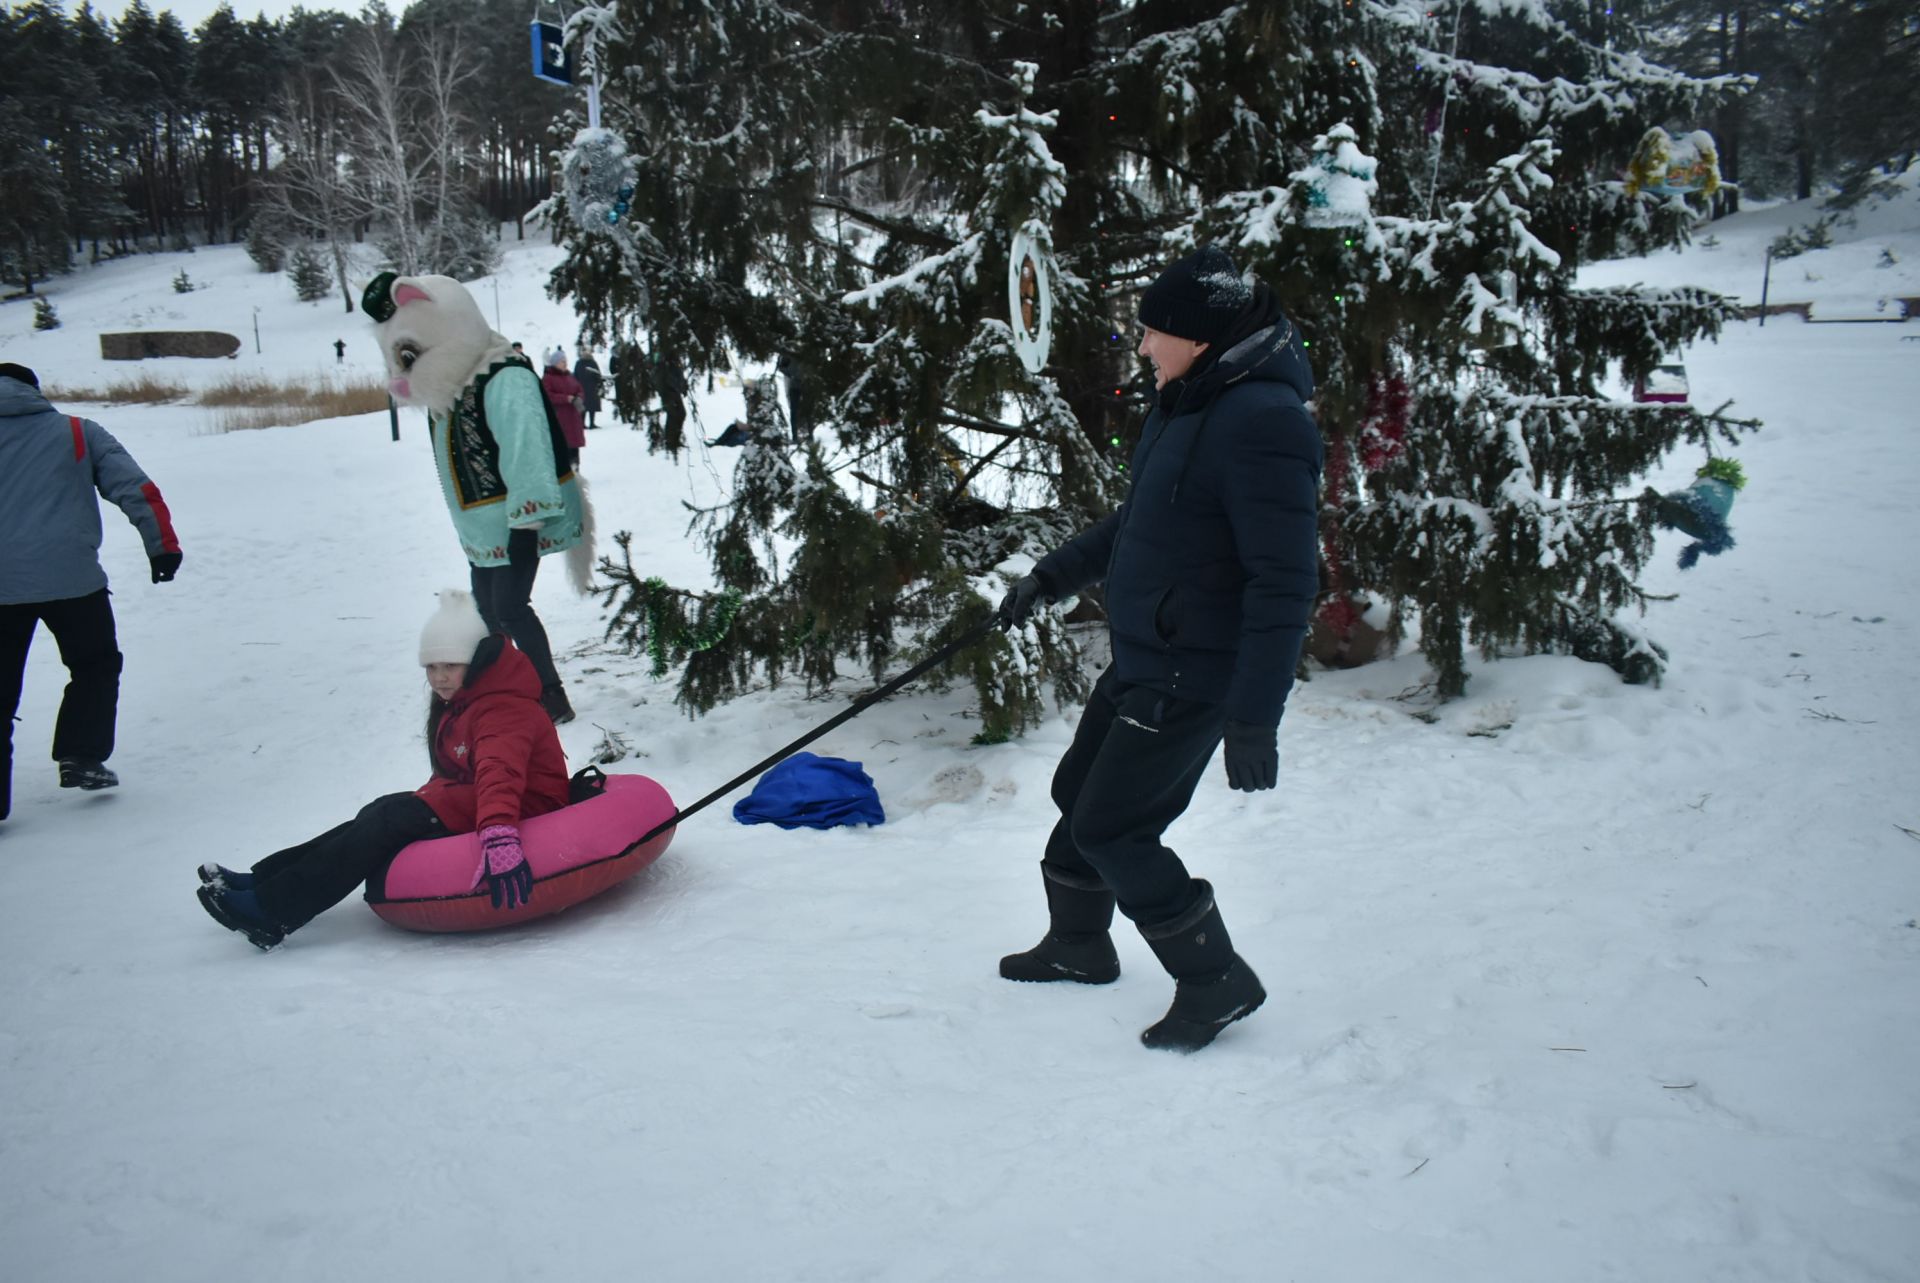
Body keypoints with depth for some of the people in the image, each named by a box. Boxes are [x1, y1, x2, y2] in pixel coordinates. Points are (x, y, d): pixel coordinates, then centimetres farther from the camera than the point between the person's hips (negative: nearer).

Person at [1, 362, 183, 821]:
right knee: (95, 665, 20)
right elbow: (137, 490, -1)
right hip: (71, 576, -2)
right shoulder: (77, 432, 8)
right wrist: (162, 545, 1)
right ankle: (81, 758, 9)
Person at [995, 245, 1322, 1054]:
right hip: (1138, 659, 10)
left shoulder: (1263, 420, -24)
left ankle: (1216, 980, 13)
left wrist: (1255, 716, -27)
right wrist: (1054, 575, 19)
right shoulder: (1186, 403, 7)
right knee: (1079, 792, 20)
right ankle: (1078, 944, 42)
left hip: (1192, 676, -10)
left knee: (1110, 828, -4)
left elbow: (1284, 583, -26)